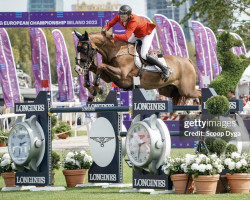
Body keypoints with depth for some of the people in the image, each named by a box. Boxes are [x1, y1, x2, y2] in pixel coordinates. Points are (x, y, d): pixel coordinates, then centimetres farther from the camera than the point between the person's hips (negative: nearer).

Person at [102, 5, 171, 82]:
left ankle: (165, 69, -11)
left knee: (143, 55, -17)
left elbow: (126, 37, -51)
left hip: (147, 33, -8)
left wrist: (112, 36, -53)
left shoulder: (133, 22, -43)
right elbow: (110, 24, -10)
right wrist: (105, 30, -32)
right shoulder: (119, 17, -22)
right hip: (137, 34, 8)